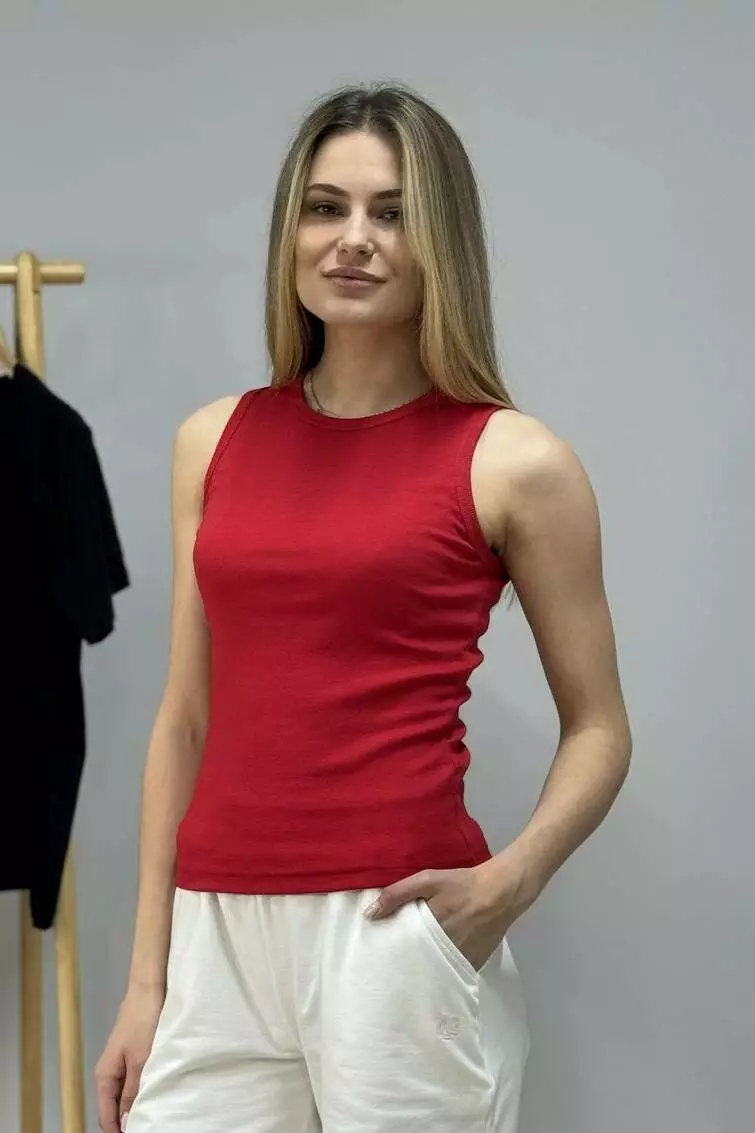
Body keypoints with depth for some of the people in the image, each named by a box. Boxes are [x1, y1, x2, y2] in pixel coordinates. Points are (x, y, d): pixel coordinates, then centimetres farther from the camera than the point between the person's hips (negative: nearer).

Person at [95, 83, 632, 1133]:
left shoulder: (513, 460, -3)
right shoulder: (214, 442, 8)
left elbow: (597, 730, 3)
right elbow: (187, 719, 10)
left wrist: (507, 884, -15)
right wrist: (148, 978, 9)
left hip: (393, 933, -3)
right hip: (216, 937, 4)